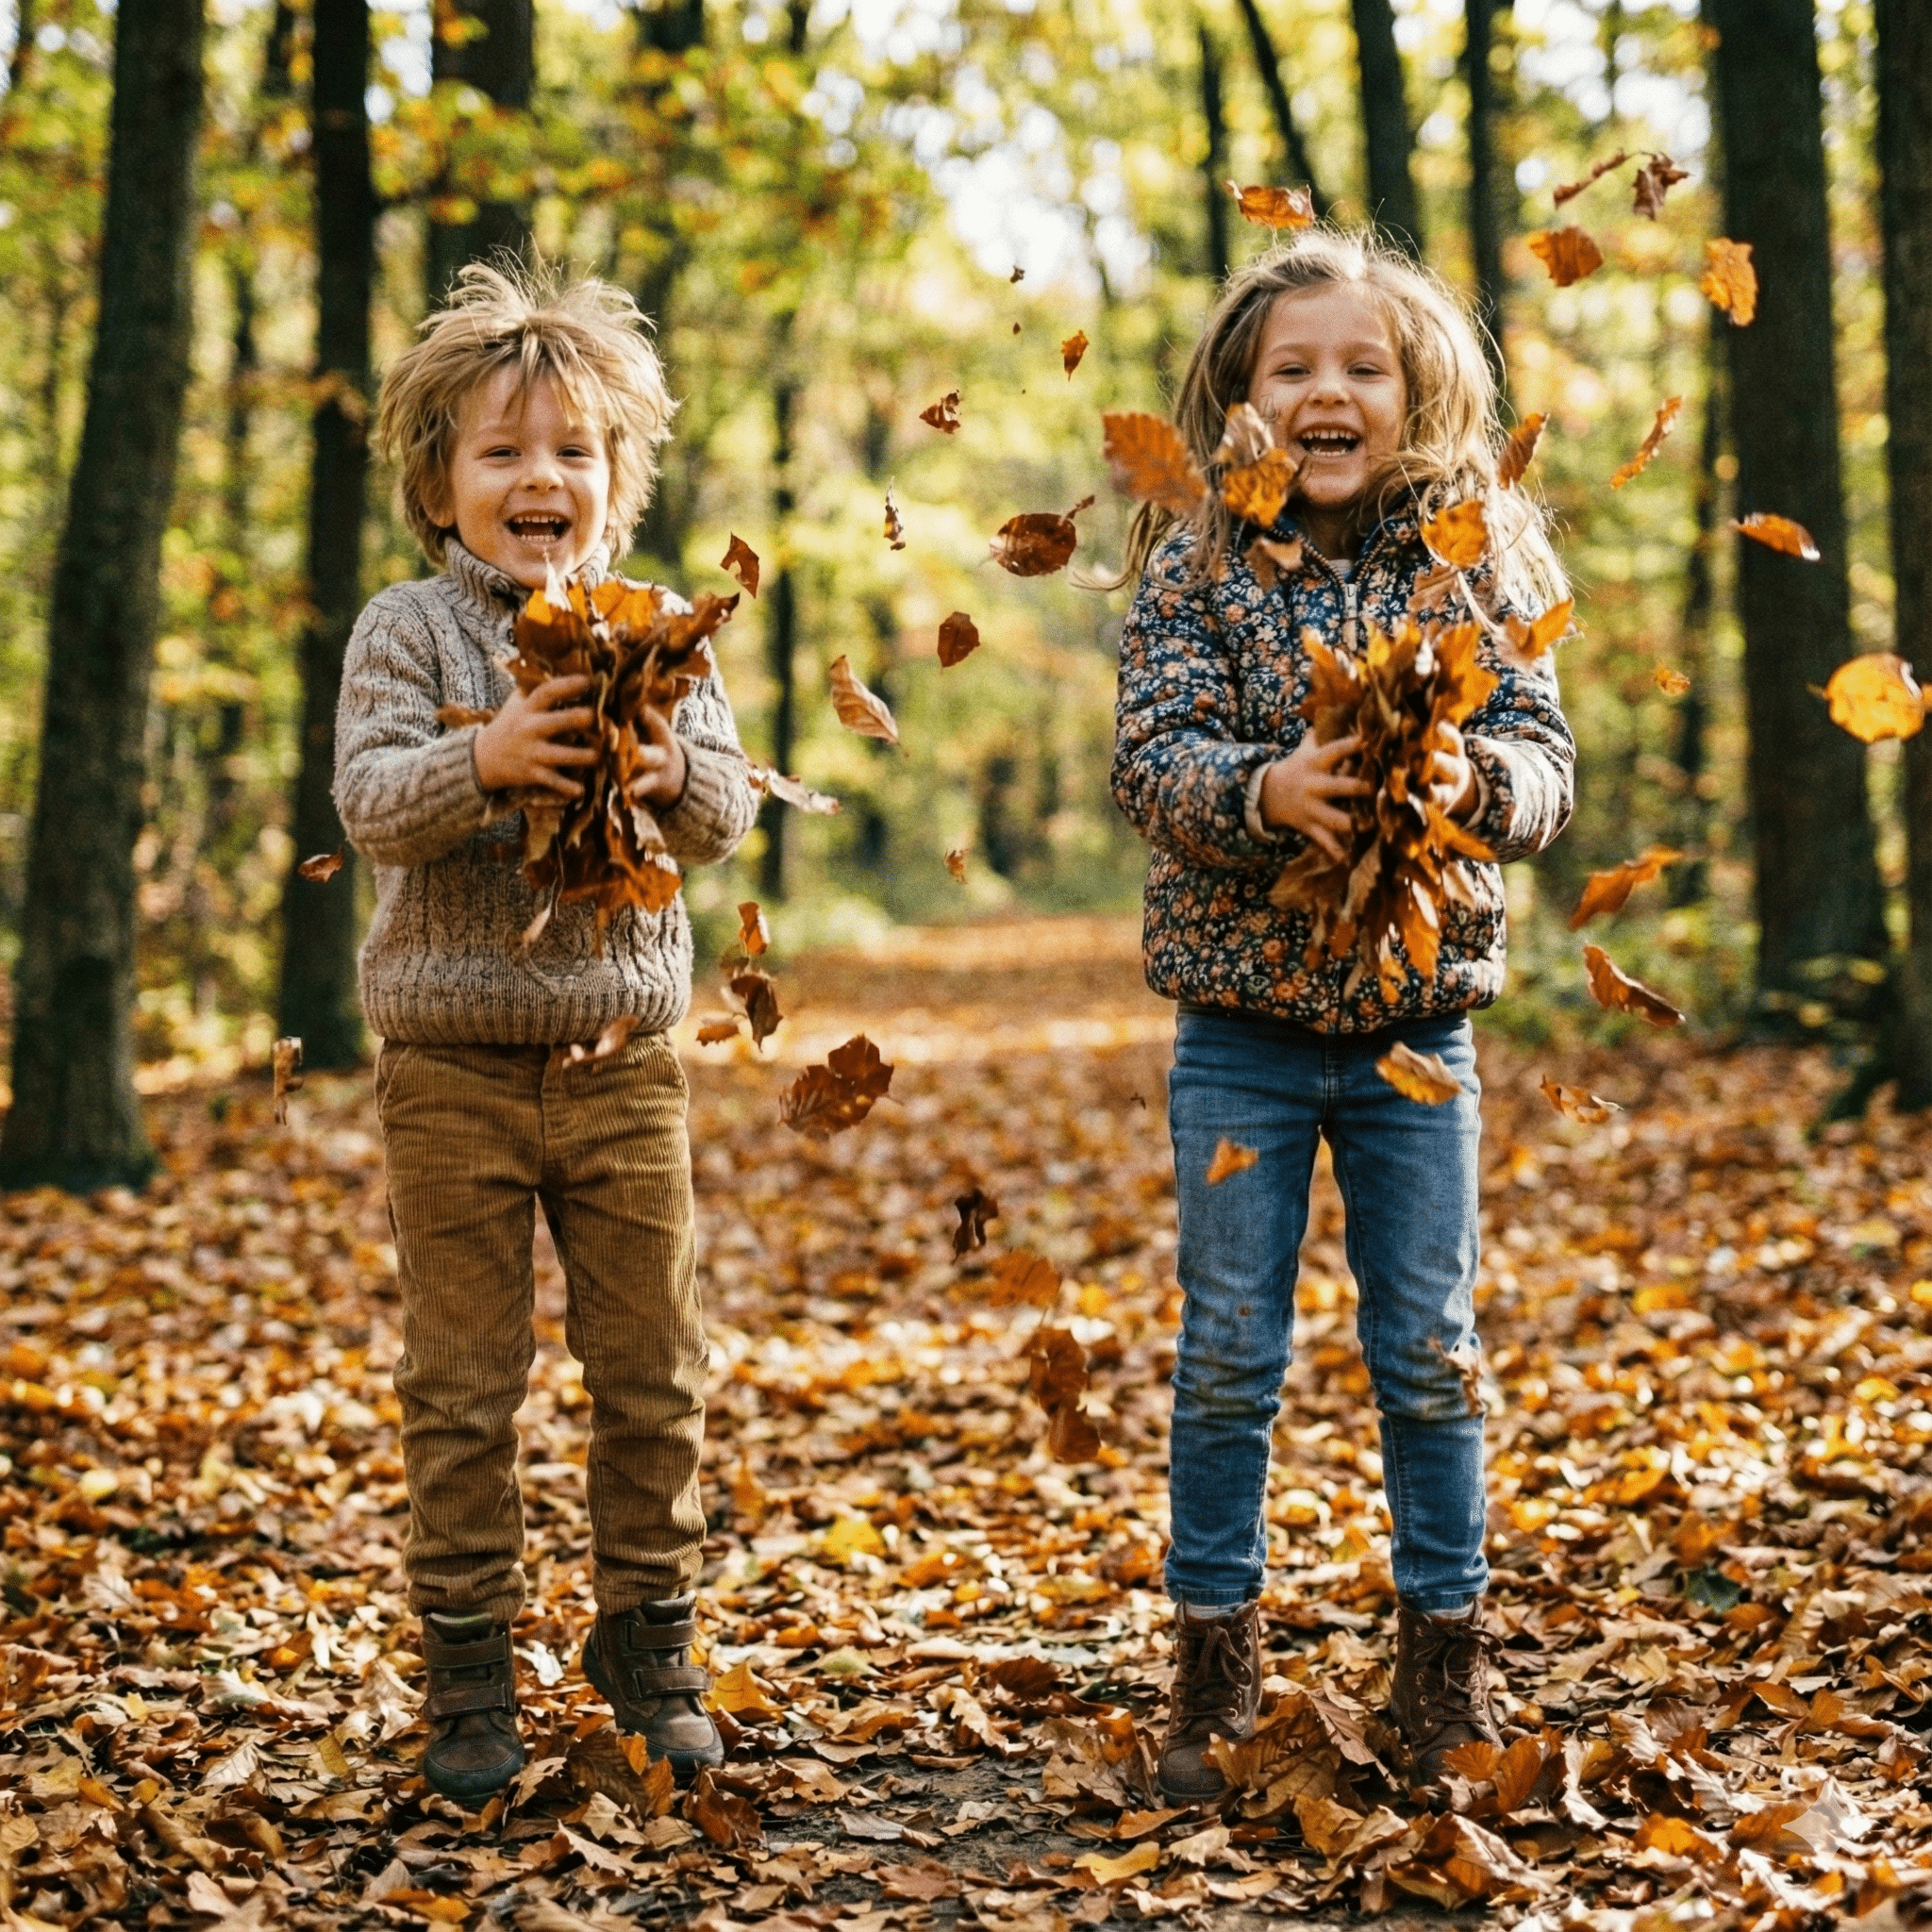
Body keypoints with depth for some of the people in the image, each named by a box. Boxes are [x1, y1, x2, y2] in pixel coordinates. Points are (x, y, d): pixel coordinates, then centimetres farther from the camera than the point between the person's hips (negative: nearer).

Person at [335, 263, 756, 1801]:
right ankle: (468, 1670, 18)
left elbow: (727, 814, -1)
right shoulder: (409, 630, -2)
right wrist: (485, 761, -31)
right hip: (453, 1063, -2)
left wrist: (675, 775, -23)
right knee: (464, 1385, 6)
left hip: (622, 1056, 2)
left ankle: (650, 1640, 26)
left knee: (653, 1370, 10)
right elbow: (368, 804, -13)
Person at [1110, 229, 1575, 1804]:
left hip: (1417, 1012, 1)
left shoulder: (1470, 564, 1)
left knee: (1430, 1351, 10)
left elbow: (1547, 762, -5)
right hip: (1243, 1021, -1)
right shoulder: (1200, 566, -3)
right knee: (1229, 1355, 7)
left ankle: (1447, 1648, 25)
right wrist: (1266, 791, -33)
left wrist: (1472, 778, -27)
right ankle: (1216, 1662, 20)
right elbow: (1154, 758, -13)